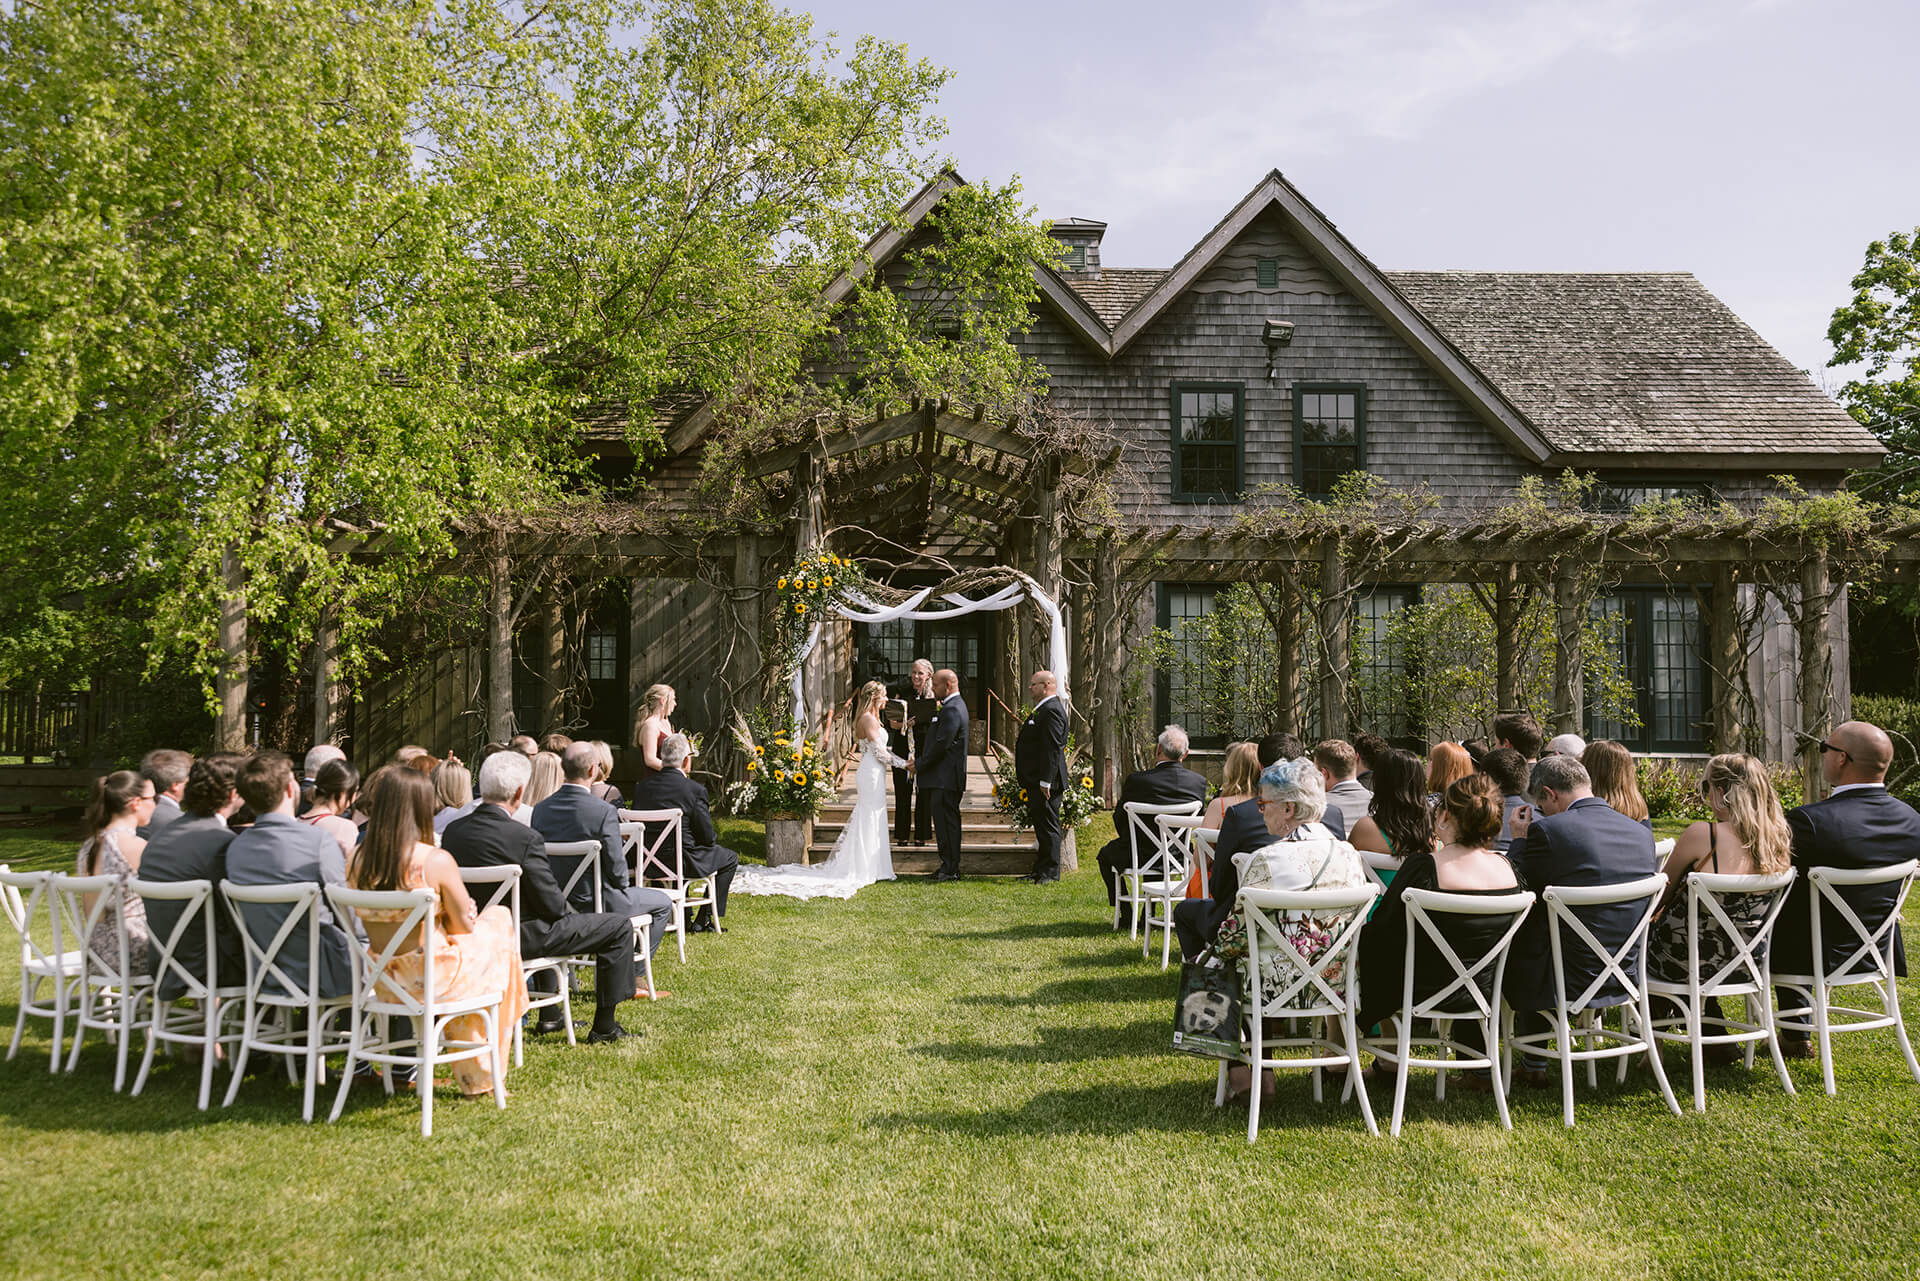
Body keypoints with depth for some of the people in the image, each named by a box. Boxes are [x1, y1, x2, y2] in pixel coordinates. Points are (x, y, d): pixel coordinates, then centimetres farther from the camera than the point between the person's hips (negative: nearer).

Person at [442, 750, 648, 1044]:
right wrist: (568, 910, 5)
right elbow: (552, 905, -20)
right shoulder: (525, 838, -25)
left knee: (555, 920, 38)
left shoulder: (452, 831, -4)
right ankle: (604, 1027, 12)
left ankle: (550, 1017, 41)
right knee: (620, 926, 4)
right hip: (521, 937, -8)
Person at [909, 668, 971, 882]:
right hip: (943, 778, 10)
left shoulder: (951, 710, -16)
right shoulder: (954, 705, 17)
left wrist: (918, 765, -11)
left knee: (947, 822, -6)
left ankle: (951, 869, -3)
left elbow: (941, 745, -21)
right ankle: (948, 866, 17)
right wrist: (918, 758, 11)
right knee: (945, 822, 12)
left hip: (945, 779, -10)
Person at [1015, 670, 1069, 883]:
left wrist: (1045, 781, -24)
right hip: (1036, 781, 11)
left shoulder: (1052, 710, -16)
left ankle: (1050, 872, -1)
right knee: (1041, 825, 14)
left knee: (1048, 825, -5)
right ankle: (1040, 870, 21)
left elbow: (1052, 748, -22)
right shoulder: (1043, 709, 18)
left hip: (1045, 783, -11)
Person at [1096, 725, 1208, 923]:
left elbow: (1120, 819, -7)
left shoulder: (1137, 780, -21)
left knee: (1106, 853, 28)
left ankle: (1126, 914, 28)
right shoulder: (1199, 781, -11)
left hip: (1140, 857, -4)